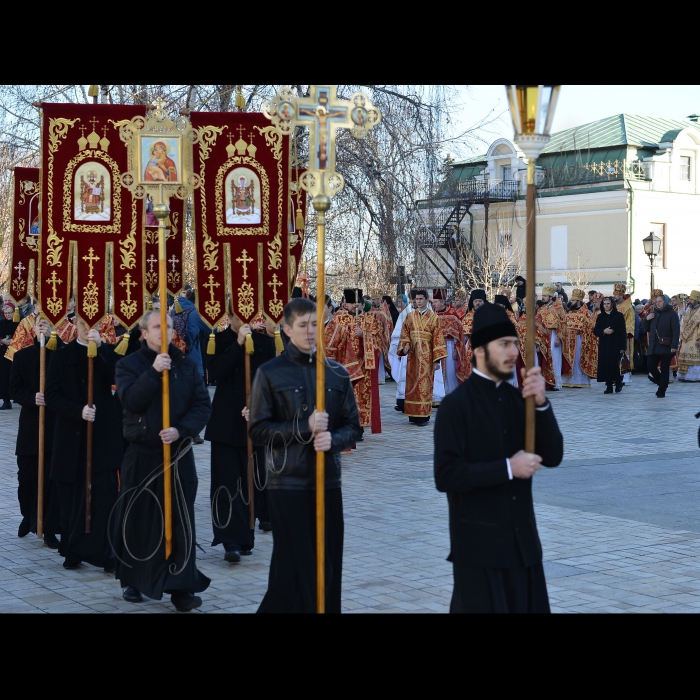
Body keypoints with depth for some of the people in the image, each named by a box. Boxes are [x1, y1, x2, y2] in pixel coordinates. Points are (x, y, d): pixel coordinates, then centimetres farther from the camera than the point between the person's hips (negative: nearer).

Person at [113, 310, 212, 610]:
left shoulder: (187, 365, 5)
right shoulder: (129, 364, 0)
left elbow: (203, 405, -1)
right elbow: (131, 400, -16)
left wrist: (181, 430, -16)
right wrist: (154, 372, -24)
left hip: (178, 453, 1)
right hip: (141, 453, -1)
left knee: (180, 519, -2)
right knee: (137, 518, 7)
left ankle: (182, 586, 2)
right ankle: (132, 579, 23)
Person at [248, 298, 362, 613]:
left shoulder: (337, 373, 7)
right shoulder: (270, 373, -2)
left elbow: (353, 427, 8)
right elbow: (258, 430, -6)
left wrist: (333, 440, -14)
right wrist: (304, 427, -16)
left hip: (328, 481, 3)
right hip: (287, 483, -3)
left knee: (328, 566, 6)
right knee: (293, 566, 0)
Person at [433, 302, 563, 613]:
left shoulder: (518, 398, 8)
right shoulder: (456, 405, -10)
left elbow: (552, 456, 1)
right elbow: (446, 475, -16)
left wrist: (541, 403, -12)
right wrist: (508, 468, -17)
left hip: (523, 541, 6)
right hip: (478, 546, -6)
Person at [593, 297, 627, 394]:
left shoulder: (619, 316, 0)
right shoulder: (600, 316, 10)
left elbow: (623, 332, -3)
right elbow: (595, 331, 9)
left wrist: (623, 347, -9)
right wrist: (603, 331, -12)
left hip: (615, 345, -3)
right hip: (603, 345, 3)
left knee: (615, 365, -8)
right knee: (605, 365, -2)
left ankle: (618, 383, 13)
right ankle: (609, 386, 4)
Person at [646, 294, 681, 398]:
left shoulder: (672, 314, -5)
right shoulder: (654, 314, 14)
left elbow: (676, 331, -11)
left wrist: (674, 345, -20)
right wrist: (646, 319, 0)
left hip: (666, 347, -5)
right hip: (654, 346, 5)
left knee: (664, 369, 0)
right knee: (651, 366, -2)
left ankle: (662, 391, 6)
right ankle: (661, 381, 25)